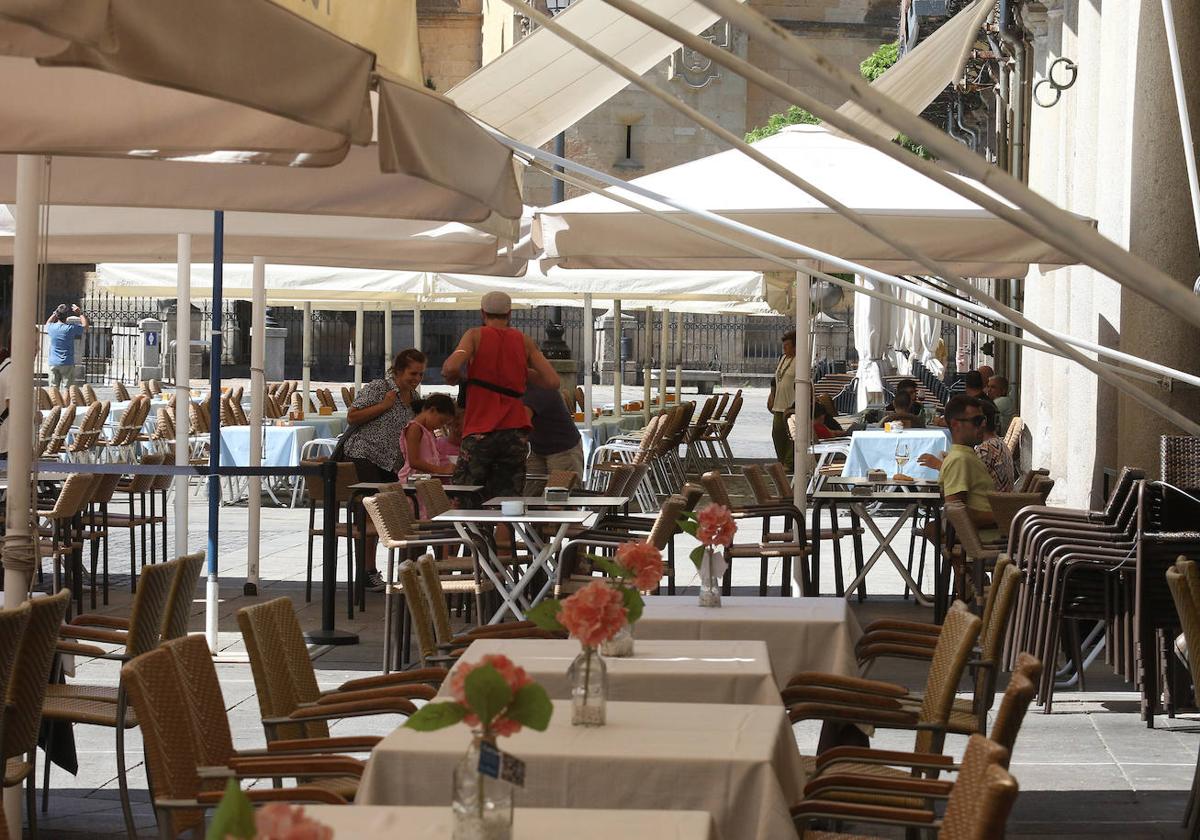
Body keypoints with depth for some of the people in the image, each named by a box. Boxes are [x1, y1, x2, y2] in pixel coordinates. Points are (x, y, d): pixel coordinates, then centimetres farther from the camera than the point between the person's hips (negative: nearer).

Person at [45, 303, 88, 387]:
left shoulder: (52, 327, -1)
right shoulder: (71, 328, -11)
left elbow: (48, 323, 27)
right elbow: (85, 325, 6)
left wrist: (55, 313, 24)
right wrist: (80, 312, 11)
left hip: (53, 363, 4)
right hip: (67, 364, -4)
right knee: (68, 389, -3)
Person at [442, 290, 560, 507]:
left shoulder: (475, 335, 0)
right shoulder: (524, 341, 9)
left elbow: (451, 368, -17)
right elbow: (552, 381, 4)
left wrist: (454, 378, 5)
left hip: (480, 432, -3)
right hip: (515, 432, 3)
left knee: (464, 503, 3)